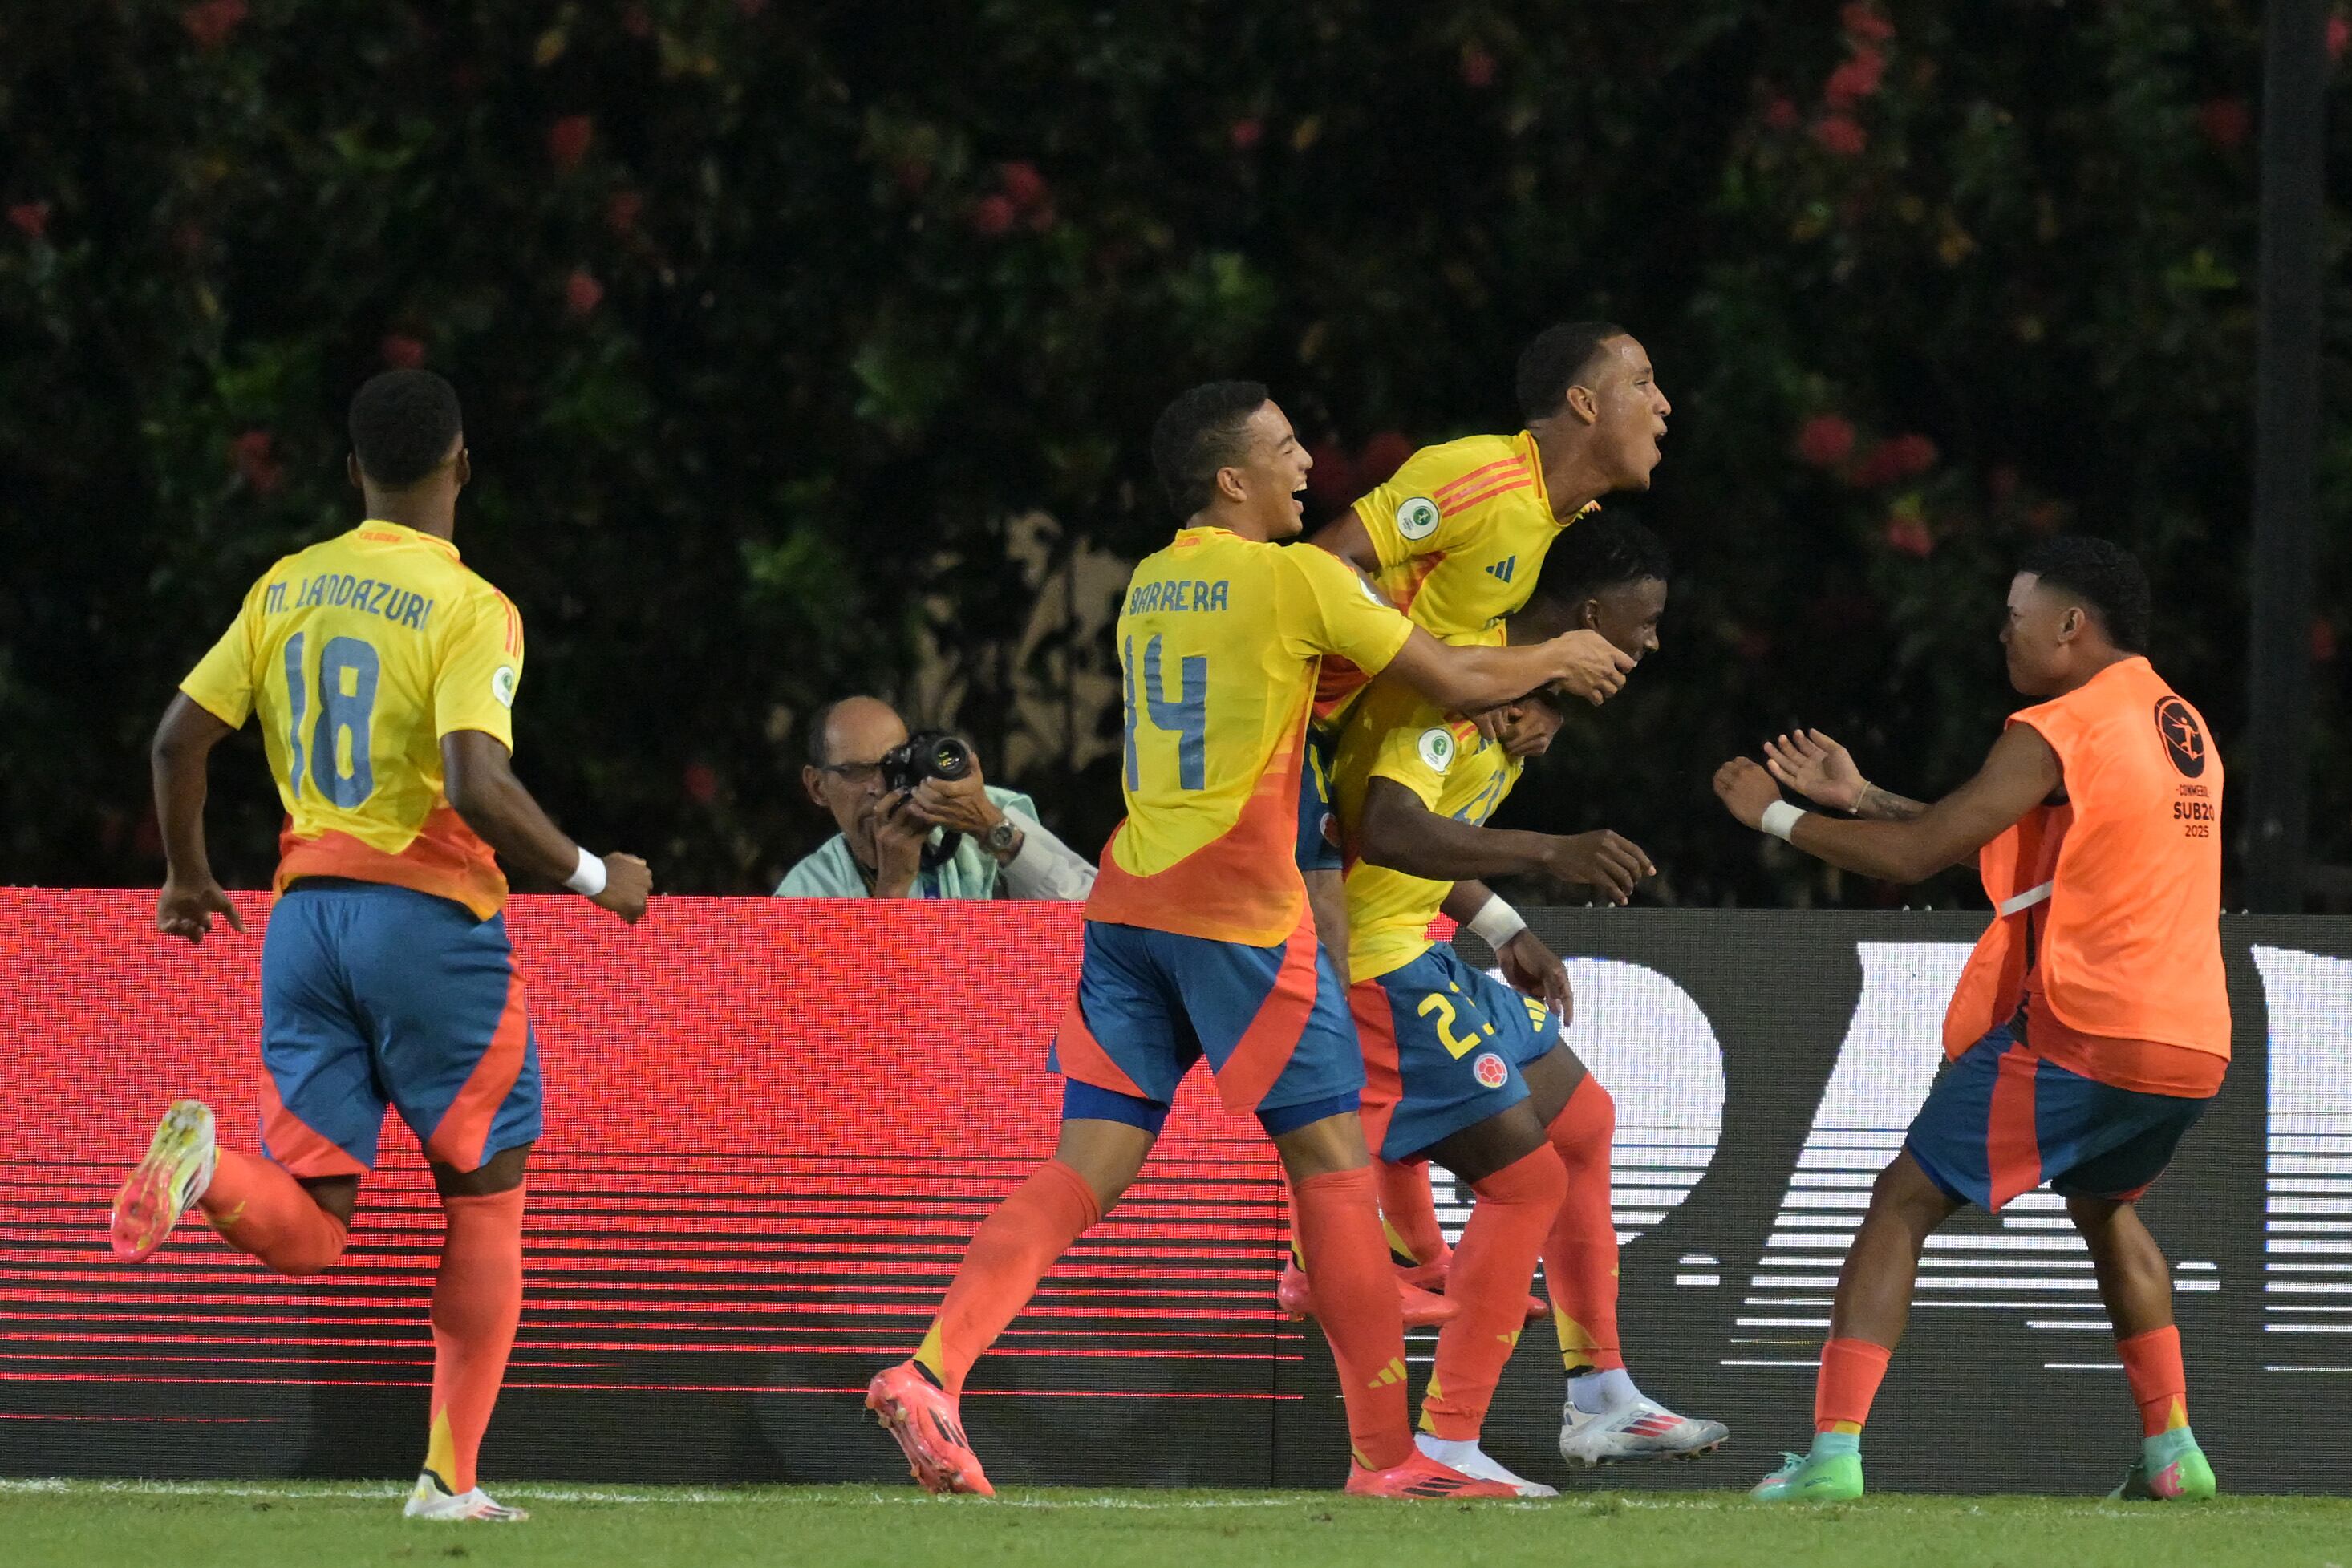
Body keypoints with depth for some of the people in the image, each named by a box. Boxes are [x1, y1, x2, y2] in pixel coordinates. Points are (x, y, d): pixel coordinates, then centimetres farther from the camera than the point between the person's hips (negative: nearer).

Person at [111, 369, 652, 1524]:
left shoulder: (285, 590, 8)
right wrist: (592, 878, -8)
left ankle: (206, 1167, -28)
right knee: (483, 1198, 13)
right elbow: (478, 788, -22)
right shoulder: (468, 610, -10)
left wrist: (186, 874, 25)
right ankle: (450, 1477, 11)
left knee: (310, 1234, 5)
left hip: (304, 911, 5)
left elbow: (179, 736, 9)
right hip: (430, 912, -5)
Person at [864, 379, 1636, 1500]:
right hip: (1238, 904, -7)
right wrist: (1560, 659, 22)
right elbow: (1458, 681, 1)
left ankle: (931, 1371, -15)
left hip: (1130, 904, 7)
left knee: (1085, 1169, 3)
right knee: (1331, 1156, 2)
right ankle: (1386, 1454, 5)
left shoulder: (1149, 587, 16)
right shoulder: (1295, 578, -5)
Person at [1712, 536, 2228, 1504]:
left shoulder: (2055, 736, -9)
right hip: (2192, 1044, 8)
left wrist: (1775, 815, 2)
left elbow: (1917, 854, -10)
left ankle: (1832, 1452, -13)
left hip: (2076, 1033, -8)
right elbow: (1993, 840, 23)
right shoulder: (2181, 727, 18)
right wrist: (1860, 798, 22)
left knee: (1904, 1203, -2)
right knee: (2103, 1205, 34)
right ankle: (2170, 1449, 29)